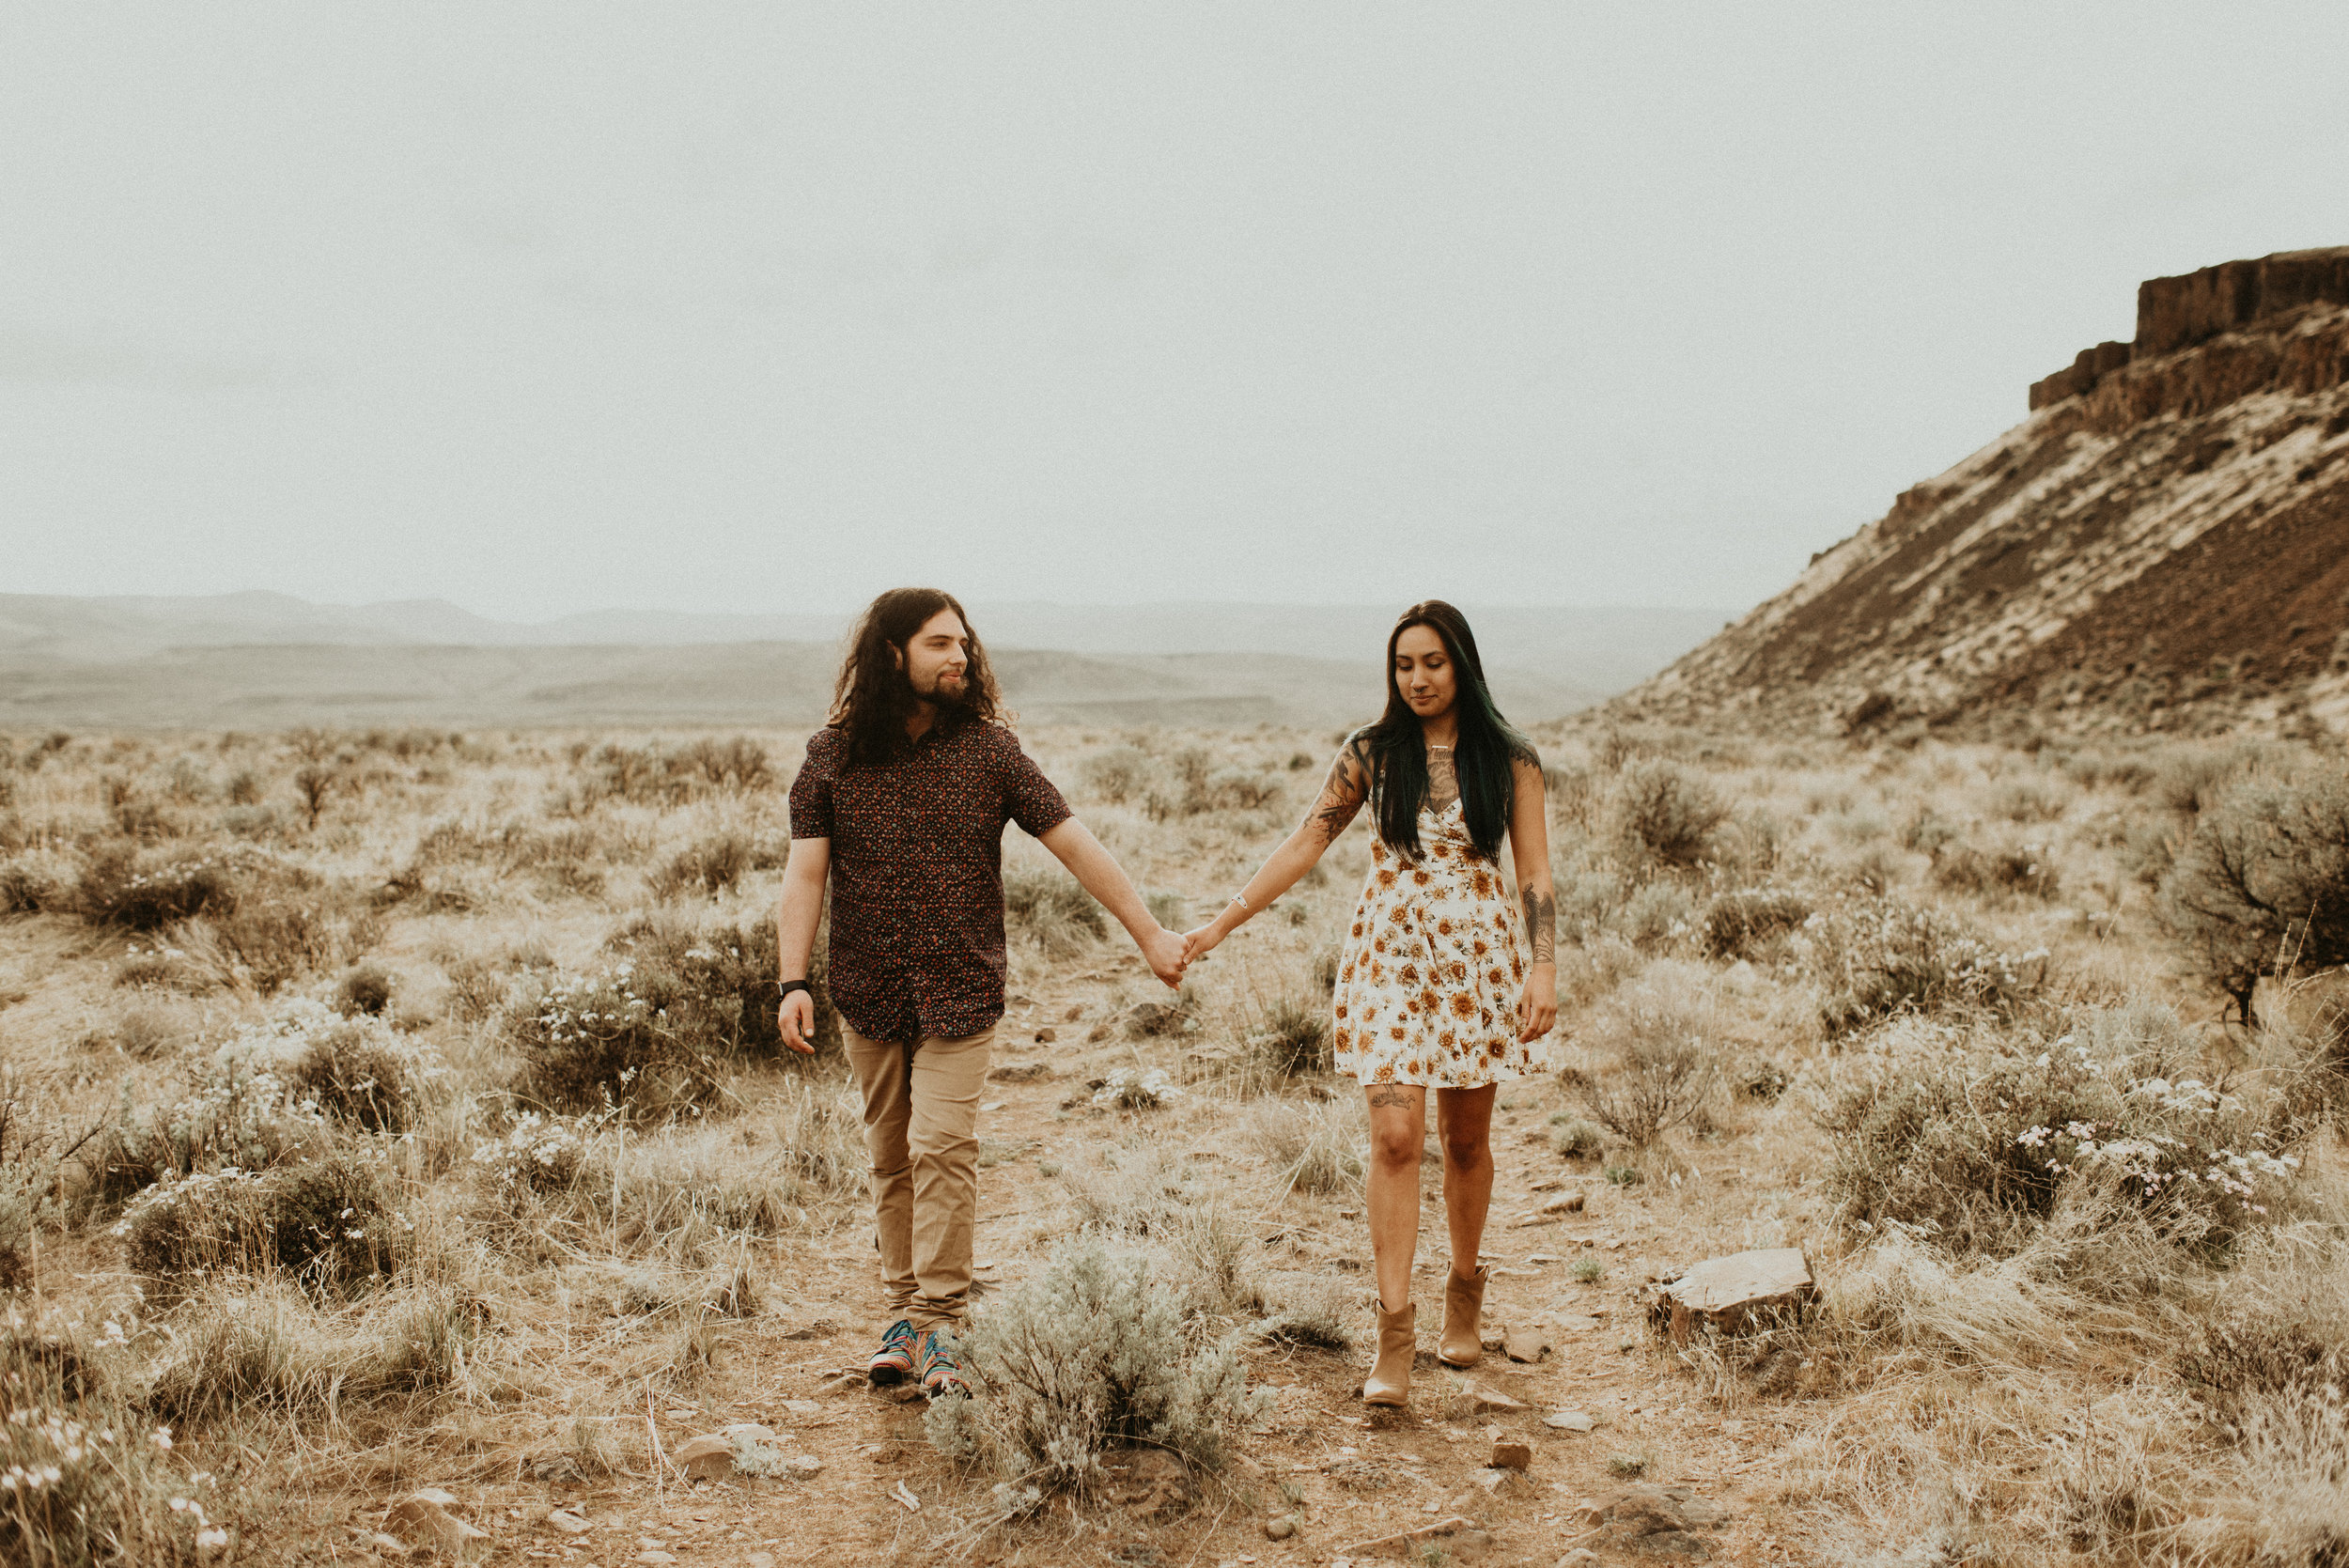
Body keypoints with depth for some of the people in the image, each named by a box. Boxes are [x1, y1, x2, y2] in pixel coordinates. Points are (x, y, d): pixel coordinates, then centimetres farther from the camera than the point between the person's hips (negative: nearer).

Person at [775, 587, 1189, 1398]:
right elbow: (804, 873, -3)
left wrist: (1150, 933, -2)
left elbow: (1075, 844, -1)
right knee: (890, 1158, 10)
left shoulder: (988, 748, -2)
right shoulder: (832, 755, 0)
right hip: (869, 994, 2)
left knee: (942, 1147, -10)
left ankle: (939, 1325, 1)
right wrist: (794, 981, -12)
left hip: (961, 992, -1)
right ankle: (903, 1312, 23)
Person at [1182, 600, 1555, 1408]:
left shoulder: (1510, 760, 2)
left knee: (1466, 1137, 11)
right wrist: (1221, 923, 0)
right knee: (1395, 1136, -10)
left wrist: (1543, 967, -11)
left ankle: (1464, 1296, 33)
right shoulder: (1370, 754, 3)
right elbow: (1305, 843, 4)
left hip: (1480, 960, 1)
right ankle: (1395, 1336, -6)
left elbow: (1535, 874, 1)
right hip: (1390, 956, 0)